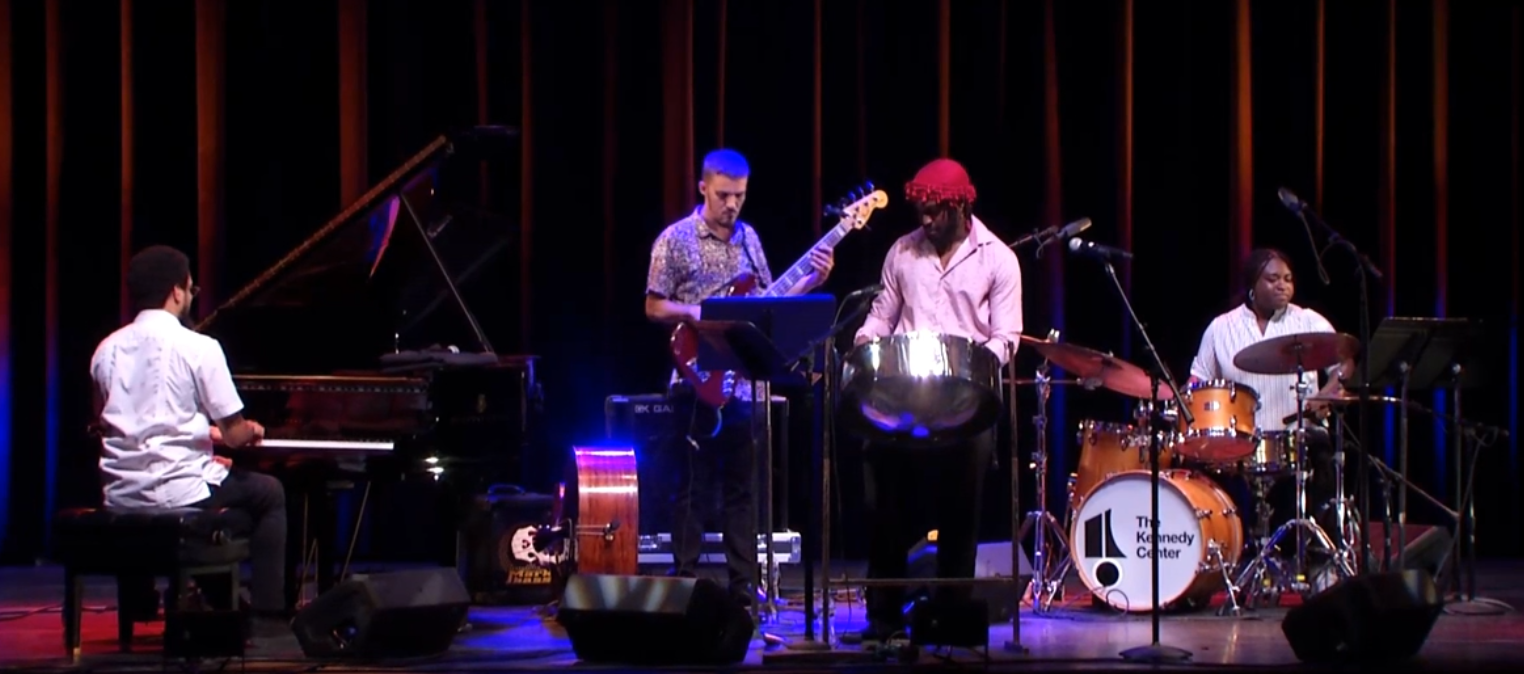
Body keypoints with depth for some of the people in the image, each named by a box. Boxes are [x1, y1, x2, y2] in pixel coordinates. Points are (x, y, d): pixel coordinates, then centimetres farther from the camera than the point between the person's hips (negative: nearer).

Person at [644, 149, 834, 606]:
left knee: (741, 486, 8)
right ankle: (685, 582, 5)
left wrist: (811, 282, 2)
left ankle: (743, 586, 12)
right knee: (691, 485, 0)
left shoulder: (748, 238, 11)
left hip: (744, 379, 5)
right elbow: (654, 307, -3)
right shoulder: (676, 239, -4)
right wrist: (698, 314, -19)